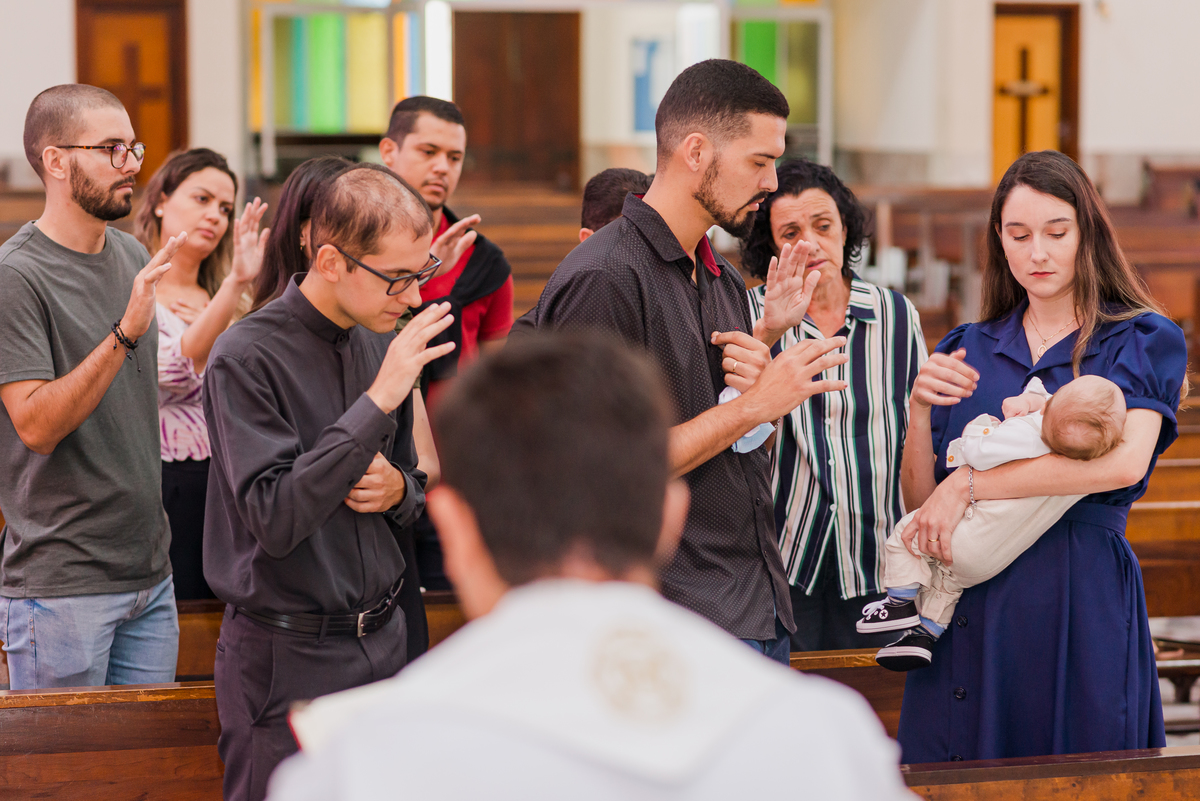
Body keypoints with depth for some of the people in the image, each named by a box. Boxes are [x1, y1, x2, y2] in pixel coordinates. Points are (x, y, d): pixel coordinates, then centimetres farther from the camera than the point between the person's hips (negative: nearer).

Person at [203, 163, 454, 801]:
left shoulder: (380, 347, 7)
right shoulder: (246, 358, -14)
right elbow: (275, 518, -24)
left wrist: (397, 489, -4)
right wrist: (379, 400, -25)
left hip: (382, 644, 6)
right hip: (286, 661, -6)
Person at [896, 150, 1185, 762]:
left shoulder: (1143, 340, 3)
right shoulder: (966, 352, 14)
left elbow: (1126, 460, -17)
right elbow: (917, 500, 9)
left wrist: (968, 484, -18)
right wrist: (921, 411, -9)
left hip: (1081, 603, -3)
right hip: (968, 612, 3)